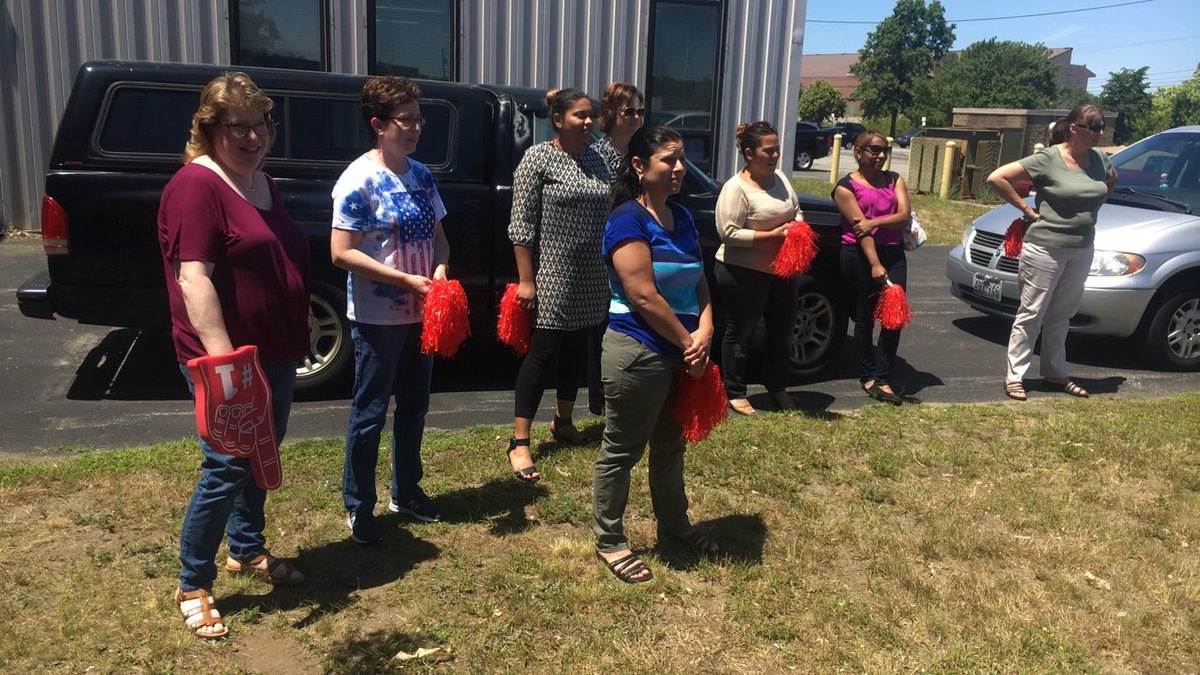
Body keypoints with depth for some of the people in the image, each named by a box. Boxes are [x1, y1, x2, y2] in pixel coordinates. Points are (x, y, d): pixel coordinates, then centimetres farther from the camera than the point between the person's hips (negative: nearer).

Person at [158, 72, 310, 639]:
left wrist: (296, 342, 21)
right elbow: (193, 278, -23)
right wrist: (222, 355, -29)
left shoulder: (263, 183, 12)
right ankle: (193, 587, 14)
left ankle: (247, 550, 37)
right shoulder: (197, 186, -16)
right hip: (228, 359, -9)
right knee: (226, 468, -2)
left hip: (276, 351, 9)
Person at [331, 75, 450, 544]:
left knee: (414, 405, 17)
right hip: (377, 317, -7)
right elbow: (341, 253, -18)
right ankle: (357, 506, 19)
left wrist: (440, 269, -8)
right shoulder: (360, 179, -14)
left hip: (420, 313, 7)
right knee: (370, 413, 4)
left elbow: (438, 236, 13)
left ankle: (406, 492, 34)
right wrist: (406, 280, -21)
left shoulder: (421, 175, 6)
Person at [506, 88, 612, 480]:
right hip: (551, 276, -6)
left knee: (576, 350, 15)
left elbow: (606, 215, 14)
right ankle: (519, 442, 2)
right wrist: (526, 279, -15)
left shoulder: (596, 159, 9)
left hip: (590, 278, 6)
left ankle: (563, 422, 33)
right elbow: (521, 224, -12)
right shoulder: (538, 158, -8)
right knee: (542, 353, -5)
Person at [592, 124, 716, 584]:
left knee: (671, 443, 22)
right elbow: (644, 296, -21)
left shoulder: (681, 218, 10)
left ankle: (674, 524, 40)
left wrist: (705, 331, -7)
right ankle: (608, 541, 21)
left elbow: (699, 282, 11)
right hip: (638, 352, -8)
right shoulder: (628, 220, -16)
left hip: (681, 353, 9)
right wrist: (688, 342, -14)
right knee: (621, 450, 6)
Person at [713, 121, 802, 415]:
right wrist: (772, 235, -24)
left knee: (782, 330, 17)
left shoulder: (780, 178, 7)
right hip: (745, 272, -8)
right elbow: (728, 232, -22)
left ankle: (777, 387, 36)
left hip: (783, 269, 8)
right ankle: (734, 392, 20)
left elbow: (796, 210, 19)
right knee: (740, 333, 5)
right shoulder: (736, 188, -17)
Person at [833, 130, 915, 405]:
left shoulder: (893, 179, 13)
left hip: (893, 252, 4)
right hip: (859, 254, -4)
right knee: (865, 317, 4)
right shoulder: (846, 187, -1)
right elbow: (859, 228, -11)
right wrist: (874, 264, -19)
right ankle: (867, 377, 16)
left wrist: (874, 222, -18)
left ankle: (883, 380, 0)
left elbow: (904, 215, -1)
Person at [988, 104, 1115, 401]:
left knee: (1061, 316, 16)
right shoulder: (1047, 159, -13)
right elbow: (997, 178, -16)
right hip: (1046, 248, -6)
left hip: (1081, 250, 6)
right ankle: (1014, 376, 7)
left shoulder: (1099, 160, 5)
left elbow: (1111, 181, 28)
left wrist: (1091, 208, 12)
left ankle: (1055, 373, 27)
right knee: (1031, 314, -1)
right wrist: (1027, 209, -13)